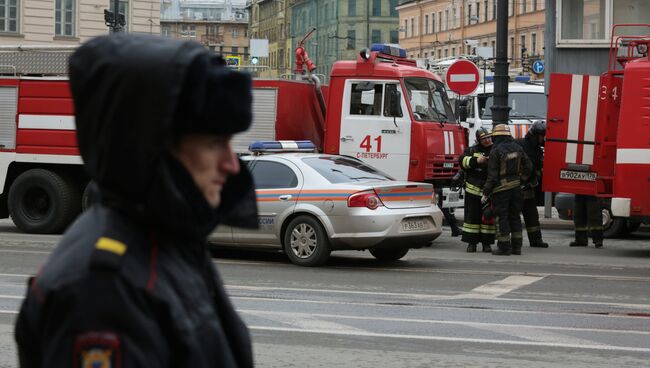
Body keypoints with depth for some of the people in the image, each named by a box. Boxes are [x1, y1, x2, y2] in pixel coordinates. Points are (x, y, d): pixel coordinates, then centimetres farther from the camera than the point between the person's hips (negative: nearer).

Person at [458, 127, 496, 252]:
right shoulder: (471, 150, 8)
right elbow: (462, 161, -6)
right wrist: (476, 161, -19)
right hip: (474, 190, 0)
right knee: (472, 216, 1)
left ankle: (487, 243, 10)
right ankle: (471, 242, 7)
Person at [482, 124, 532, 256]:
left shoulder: (496, 151, -14)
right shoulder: (517, 148, 5)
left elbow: (492, 175, -16)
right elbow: (528, 166, 9)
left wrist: (486, 193, -10)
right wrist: (522, 180, 22)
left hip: (501, 188, -6)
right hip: (516, 186, 6)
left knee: (501, 217, 0)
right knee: (515, 216, 14)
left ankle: (504, 247, 0)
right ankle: (516, 246, 16)